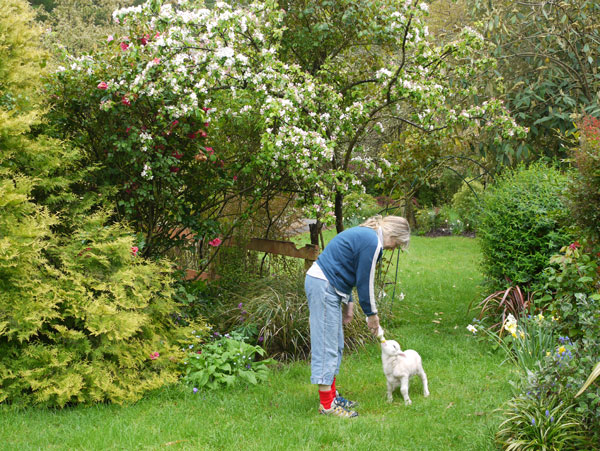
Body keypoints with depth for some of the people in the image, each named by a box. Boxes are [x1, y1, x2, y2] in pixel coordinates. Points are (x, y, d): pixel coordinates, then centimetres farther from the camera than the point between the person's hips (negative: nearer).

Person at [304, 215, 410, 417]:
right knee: (326, 344, -7)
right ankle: (326, 404, -4)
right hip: (323, 287, -11)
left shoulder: (364, 234, 16)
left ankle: (331, 395, 22)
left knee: (335, 344, 15)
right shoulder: (372, 243, -15)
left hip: (319, 282, 11)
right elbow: (365, 281, -11)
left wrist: (348, 302, 19)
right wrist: (372, 314, 0)